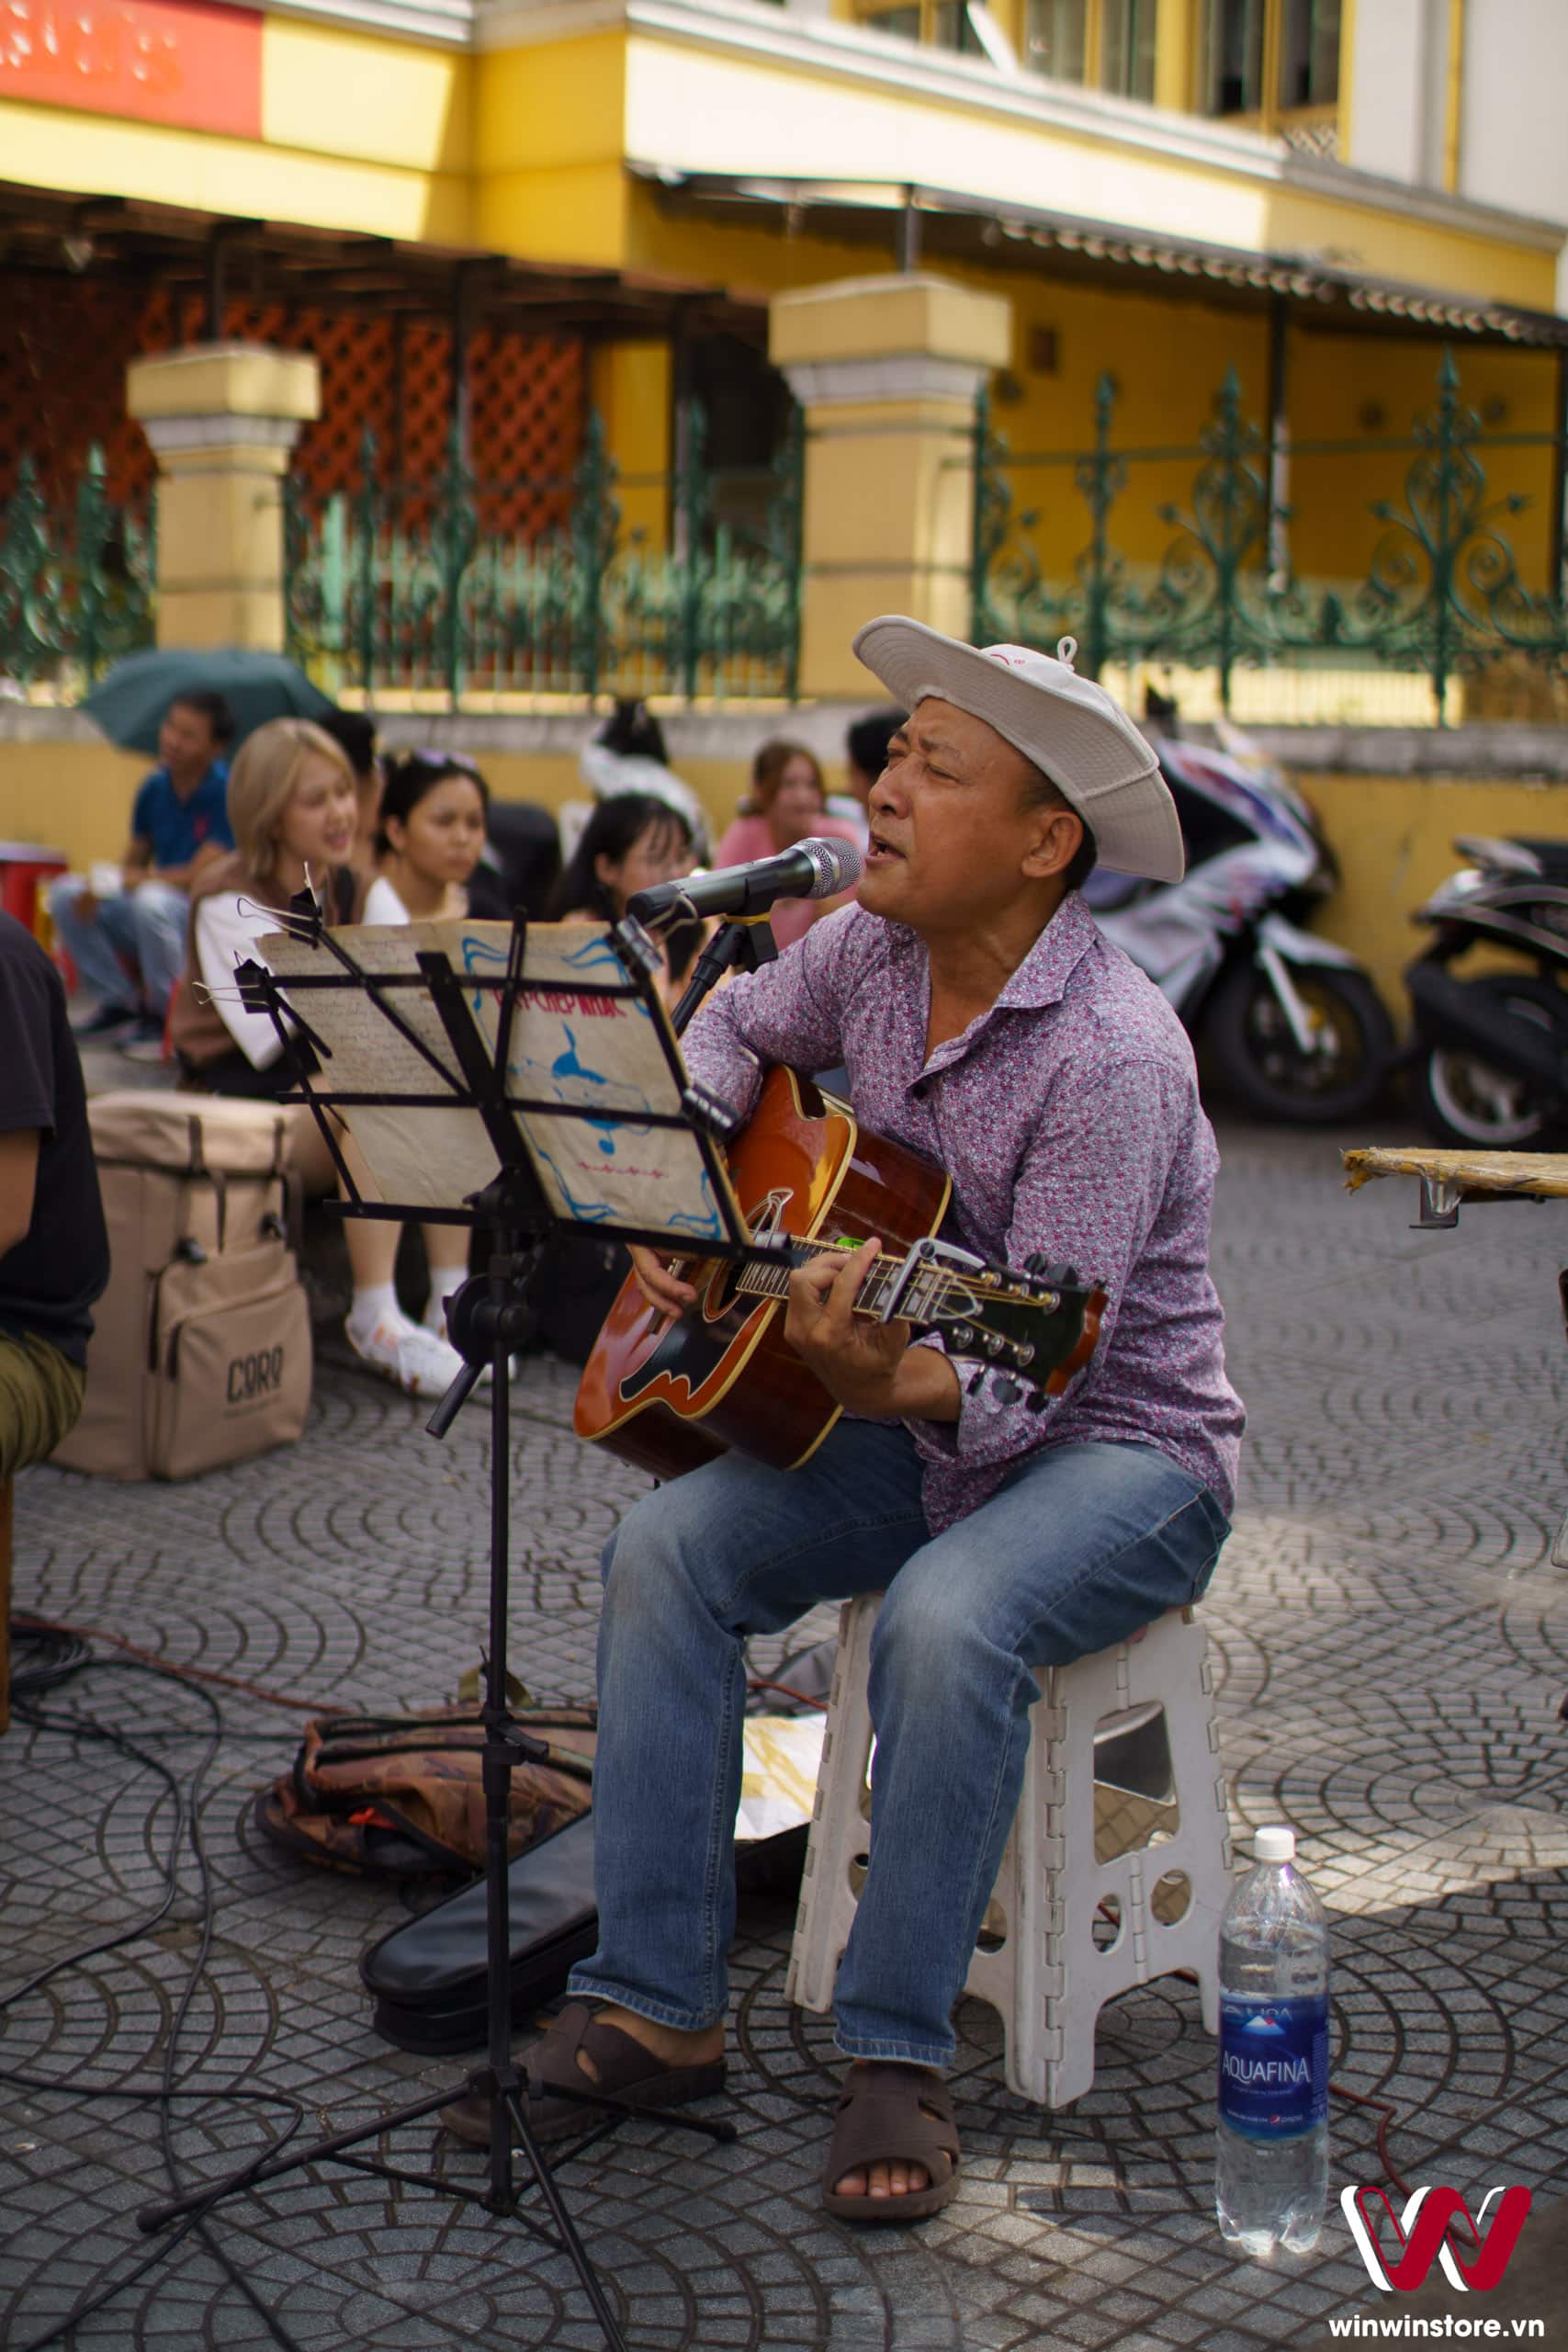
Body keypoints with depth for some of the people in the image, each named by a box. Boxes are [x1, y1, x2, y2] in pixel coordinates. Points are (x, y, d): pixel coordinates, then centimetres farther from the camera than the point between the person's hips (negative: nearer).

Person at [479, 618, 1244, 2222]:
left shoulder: (1113, 1052, -26)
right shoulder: (875, 949, -4)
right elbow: (736, 1025, 19)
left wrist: (894, 1382, -51)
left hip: (1119, 1445, -7)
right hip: (916, 1429, 7)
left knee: (945, 1619, -36)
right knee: (664, 1550, -14)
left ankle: (896, 2057, -17)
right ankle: (655, 2007, -9)